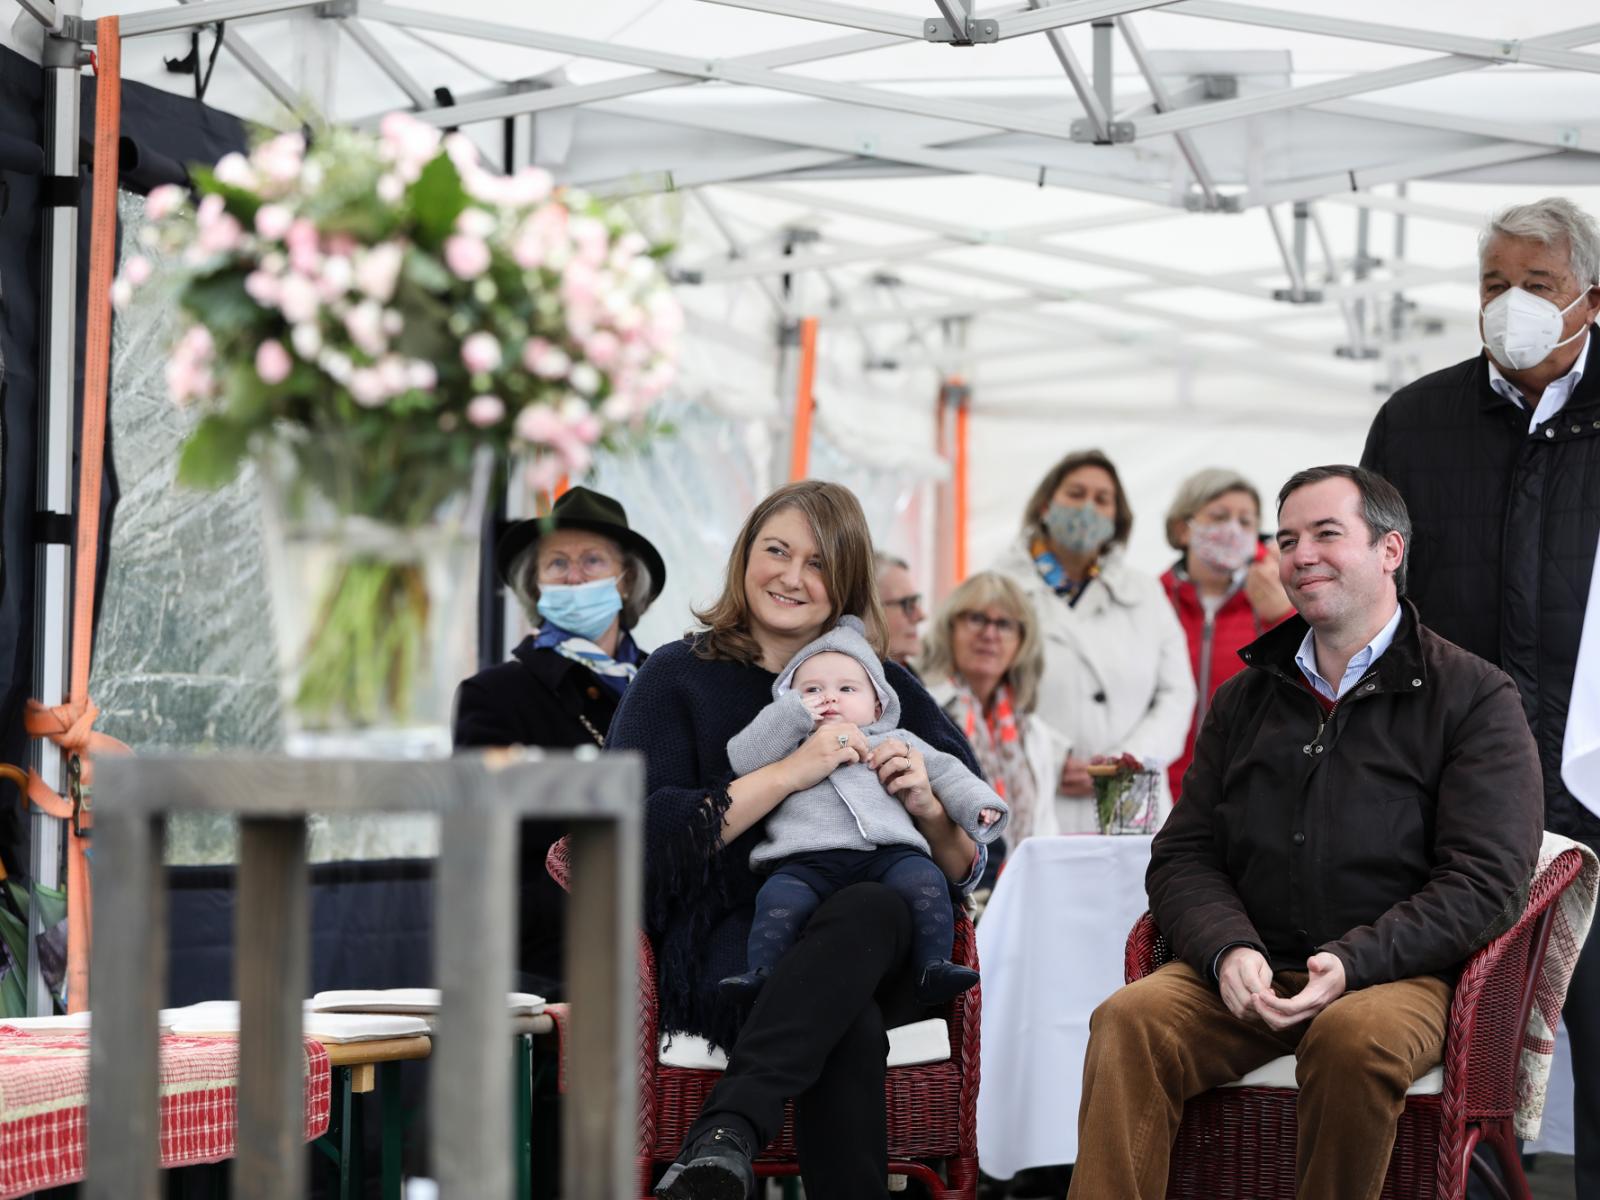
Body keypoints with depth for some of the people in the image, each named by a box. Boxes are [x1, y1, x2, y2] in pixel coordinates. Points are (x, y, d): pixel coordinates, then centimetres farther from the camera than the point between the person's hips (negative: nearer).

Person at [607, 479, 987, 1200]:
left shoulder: (887, 688, 19)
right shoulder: (678, 677, 11)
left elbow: (970, 866, 15)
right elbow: (642, 838, -6)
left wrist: (926, 806, -8)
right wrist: (790, 774, -12)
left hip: (875, 953, 2)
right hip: (725, 949, -2)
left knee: (871, 908, -38)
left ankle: (726, 1134, -52)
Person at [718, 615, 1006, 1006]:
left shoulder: (897, 742, 32)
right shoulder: (787, 745, 27)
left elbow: (945, 773, 29)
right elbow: (743, 760, 11)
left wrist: (979, 806, 11)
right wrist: (796, 713, 6)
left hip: (888, 852, 1)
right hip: (806, 861, -1)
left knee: (924, 880, -28)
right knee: (779, 898, -30)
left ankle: (934, 966, -31)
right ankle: (760, 971, -30)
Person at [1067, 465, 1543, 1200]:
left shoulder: (1473, 697, 5)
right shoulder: (1246, 699, 19)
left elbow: (1483, 879, -4)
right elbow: (1182, 856, 13)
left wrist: (1354, 961, -18)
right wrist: (1228, 950, -9)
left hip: (1399, 974, -3)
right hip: (1246, 973, 3)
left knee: (1355, 1037, -37)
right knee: (1127, 1022, -26)